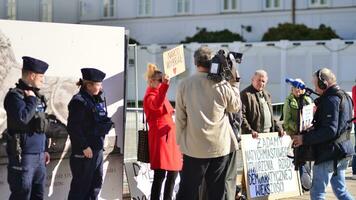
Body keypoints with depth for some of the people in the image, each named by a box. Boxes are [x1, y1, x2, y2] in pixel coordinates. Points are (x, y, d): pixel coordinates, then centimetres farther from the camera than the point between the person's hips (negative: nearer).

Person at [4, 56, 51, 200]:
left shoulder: (36, 95, 15)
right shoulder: (15, 95, -12)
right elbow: (22, 118, -30)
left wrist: (44, 150, 22)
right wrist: (32, 100, -15)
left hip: (39, 155, 8)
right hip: (23, 156, -8)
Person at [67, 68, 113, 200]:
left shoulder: (98, 99, 12)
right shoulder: (79, 101, -14)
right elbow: (73, 128, -19)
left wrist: (106, 124, 4)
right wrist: (84, 147, -18)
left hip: (97, 149, 9)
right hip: (84, 151, -9)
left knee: (96, 183, 14)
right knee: (81, 185, -3)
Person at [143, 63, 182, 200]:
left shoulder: (160, 94, 20)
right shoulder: (150, 96, -10)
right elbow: (156, 105, -36)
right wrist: (164, 86, -47)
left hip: (169, 136, 10)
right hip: (159, 137, -10)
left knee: (173, 172, 11)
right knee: (160, 175, -12)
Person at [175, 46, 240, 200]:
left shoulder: (184, 85, -5)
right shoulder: (222, 85, -7)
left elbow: (180, 118, -2)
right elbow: (235, 107, 10)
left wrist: (180, 142, 9)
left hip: (194, 147, 0)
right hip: (220, 146, 0)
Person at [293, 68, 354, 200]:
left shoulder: (331, 100, -16)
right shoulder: (344, 96, 15)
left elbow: (330, 130, -25)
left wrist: (305, 139, -21)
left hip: (329, 154, -10)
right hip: (343, 153, 10)